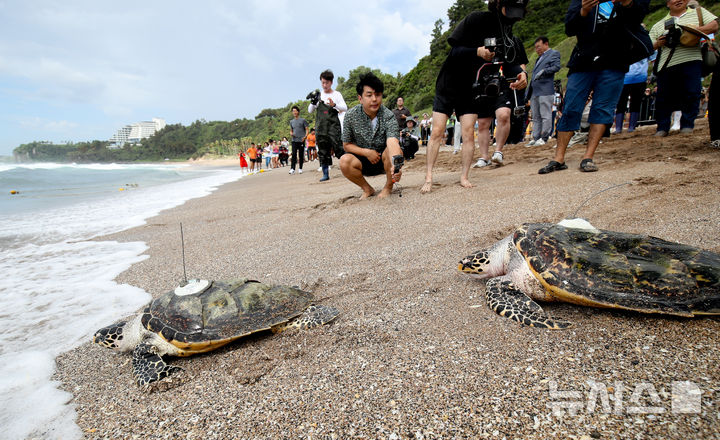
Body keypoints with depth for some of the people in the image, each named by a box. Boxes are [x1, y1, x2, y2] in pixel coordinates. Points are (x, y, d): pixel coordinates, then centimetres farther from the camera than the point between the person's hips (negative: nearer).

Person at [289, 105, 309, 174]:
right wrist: (291, 133, 0)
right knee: (294, 155, -9)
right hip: (294, 140, 2)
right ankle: (292, 169, -13)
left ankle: (300, 168, 13)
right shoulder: (291, 121, 16)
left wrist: (305, 136, -16)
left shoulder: (303, 120, 5)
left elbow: (306, 129, 1)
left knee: (301, 155, 2)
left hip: (301, 140, -2)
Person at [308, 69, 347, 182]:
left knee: (338, 146, -14)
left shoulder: (336, 94, 4)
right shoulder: (318, 95, 12)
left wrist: (334, 105, -22)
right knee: (323, 150, 3)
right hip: (321, 126, 3)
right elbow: (309, 111, 13)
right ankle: (325, 174, 9)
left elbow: (345, 108, -5)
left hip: (333, 125, -3)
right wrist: (313, 103, -9)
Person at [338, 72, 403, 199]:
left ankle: (388, 187, -4)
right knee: (344, 161, -28)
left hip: (383, 160, -1)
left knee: (392, 151, -33)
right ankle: (367, 189, 0)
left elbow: (392, 142, -36)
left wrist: (395, 165, -56)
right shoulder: (351, 115, -11)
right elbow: (346, 144, -3)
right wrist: (366, 152, -20)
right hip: (363, 160, 1)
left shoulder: (388, 116, -19)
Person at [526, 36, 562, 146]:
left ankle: (544, 138, -5)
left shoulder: (554, 53, 6)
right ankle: (535, 138, 10)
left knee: (546, 116, -6)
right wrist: (528, 94, 20)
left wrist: (543, 71, -23)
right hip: (534, 92, 8)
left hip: (545, 91, -8)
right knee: (536, 117, 7)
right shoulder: (539, 58, 27)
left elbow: (556, 67, -10)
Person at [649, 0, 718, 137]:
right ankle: (662, 128, 7)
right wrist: (658, 43, -4)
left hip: (691, 61, -1)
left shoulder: (698, 12, 19)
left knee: (692, 94, -6)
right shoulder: (659, 25, 20)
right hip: (666, 65, 1)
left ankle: (687, 125, 3)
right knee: (664, 97, -1)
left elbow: (714, 26, 9)